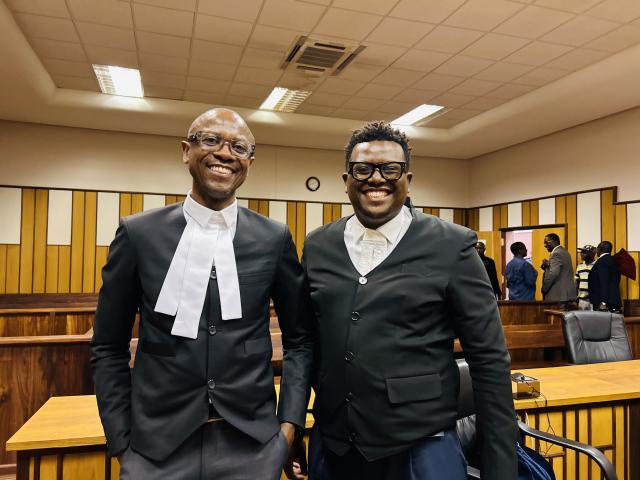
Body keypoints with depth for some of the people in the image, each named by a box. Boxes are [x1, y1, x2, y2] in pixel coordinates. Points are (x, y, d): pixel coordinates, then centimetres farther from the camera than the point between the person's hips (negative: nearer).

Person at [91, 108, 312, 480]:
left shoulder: (275, 239, -3)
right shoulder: (139, 234, -5)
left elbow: (299, 339, 5)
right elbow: (109, 347, 2)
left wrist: (290, 423, -2)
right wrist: (121, 442, 0)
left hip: (252, 445, 1)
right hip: (156, 447, 0)